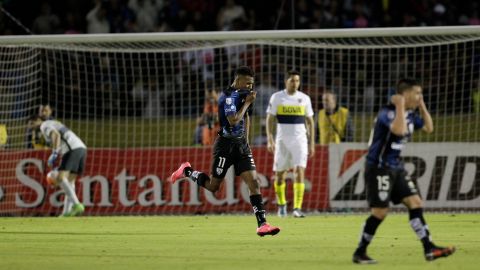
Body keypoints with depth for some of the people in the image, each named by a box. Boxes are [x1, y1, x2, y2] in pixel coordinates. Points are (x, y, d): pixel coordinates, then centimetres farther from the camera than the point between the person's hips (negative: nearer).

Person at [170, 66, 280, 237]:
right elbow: (233, 120, -29)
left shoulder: (243, 94, 9)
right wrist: (247, 103, -21)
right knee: (213, 186, 3)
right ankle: (187, 171, 29)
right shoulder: (228, 96, -18)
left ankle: (262, 224, -9)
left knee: (254, 182, -5)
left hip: (241, 145, 7)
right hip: (226, 145, -7)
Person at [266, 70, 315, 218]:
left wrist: (312, 144, 7)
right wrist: (270, 140, -10)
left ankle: (297, 208, -17)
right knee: (279, 174, 6)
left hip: (300, 140, 0)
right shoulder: (277, 97, 1)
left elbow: (310, 122, 11)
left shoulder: (304, 98, 6)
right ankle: (282, 205, 28)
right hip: (282, 140, 0)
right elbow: (270, 119, 1)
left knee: (299, 172, -14)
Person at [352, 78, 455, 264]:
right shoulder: (387, 112, -18)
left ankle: (429, 248, -2)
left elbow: (428, 128, 21)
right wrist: (400, 106, -27)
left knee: (415, 203, 0)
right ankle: (360, 253, 4)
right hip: (379, 168, -9)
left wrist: (422, 106, 10)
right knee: (380, 212, -9)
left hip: (396, 168, 9)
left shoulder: (410, 115, 9)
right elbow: (399, 130, -37)